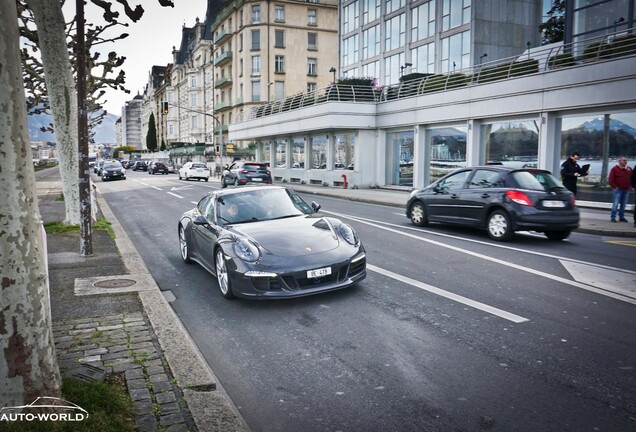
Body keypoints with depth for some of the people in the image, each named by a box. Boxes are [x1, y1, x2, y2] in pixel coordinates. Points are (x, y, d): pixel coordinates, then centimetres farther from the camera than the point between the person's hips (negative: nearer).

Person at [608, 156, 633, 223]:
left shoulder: (629, 169, 10)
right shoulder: (615, 169, -5)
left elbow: (632, 178, 18)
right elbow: (610, 180, -8)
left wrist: (630, 186, 7)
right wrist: (614, 187, -10)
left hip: (626, 190, 5)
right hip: (618, 189, -5)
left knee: (623, 204, 9)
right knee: (615, 204, -7)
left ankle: (621, 217, 17)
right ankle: (613, 217, -3)